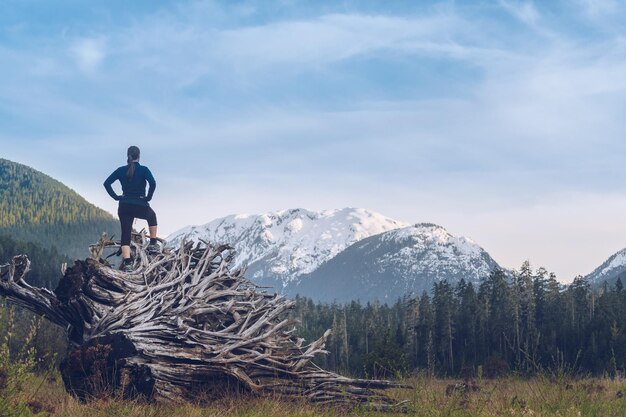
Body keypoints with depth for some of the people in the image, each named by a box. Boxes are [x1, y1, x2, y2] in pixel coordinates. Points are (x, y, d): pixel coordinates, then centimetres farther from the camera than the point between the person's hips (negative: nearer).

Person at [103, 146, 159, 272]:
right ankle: (153, 245, 27)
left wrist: (116, 196, 5)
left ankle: (127, 263, -8)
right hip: (141, 207, -2)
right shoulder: (143, 170, -7)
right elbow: (153, 183, -22)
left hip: (124, 207, 2)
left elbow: (107, 183, 0)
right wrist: (149, 197, -8)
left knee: (125, 234, 6)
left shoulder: (121, 170, 3)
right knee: (152, 216, 31)